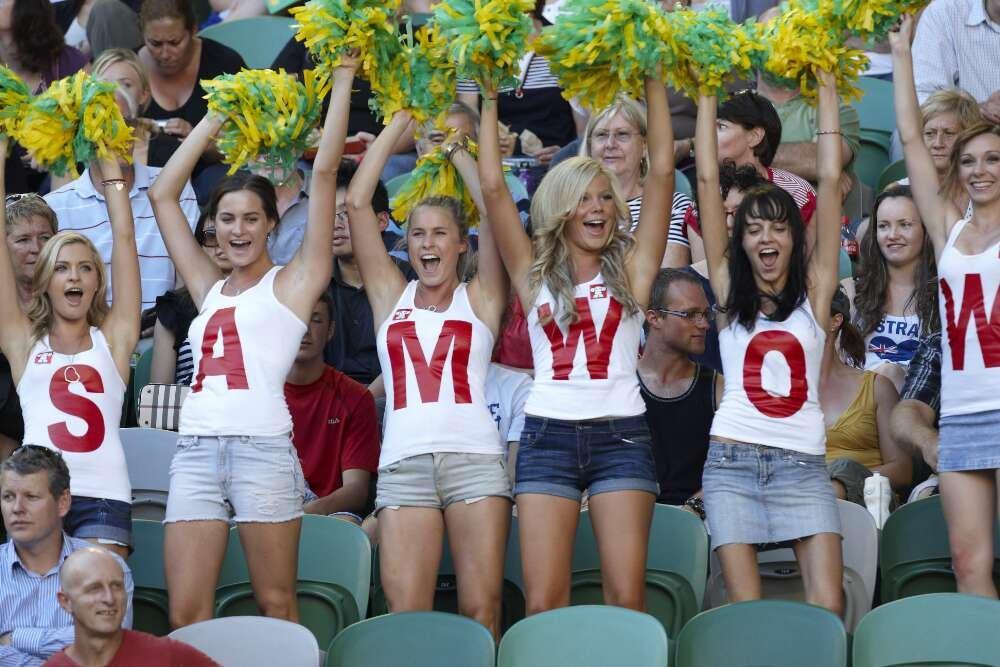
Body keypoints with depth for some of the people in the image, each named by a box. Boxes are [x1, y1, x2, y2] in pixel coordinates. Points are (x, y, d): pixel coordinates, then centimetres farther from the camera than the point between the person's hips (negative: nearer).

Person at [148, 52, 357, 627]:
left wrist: (344, 77, 4)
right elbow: (164, 196, 24)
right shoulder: (210, 289, 21)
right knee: (185, 616, -3)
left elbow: (325, 174, 2)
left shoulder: (292, 283, 8)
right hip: (196, 450, 5)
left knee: (277, 607, -3)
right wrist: (218, 117, 25)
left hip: (263, 449, -4)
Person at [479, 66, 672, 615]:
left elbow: (661, 174, 5)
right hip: (548, 436, 0)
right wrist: (490, 101, 6)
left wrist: (653, 84, 4)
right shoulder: (534, 272, 11)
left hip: (620, 435, 0)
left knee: (627, 599, -8)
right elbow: (493, 187, 5)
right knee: (542, 605, -7)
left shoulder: (630, 268, 10)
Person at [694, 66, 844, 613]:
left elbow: (831, 183, 6)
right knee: (745, 610, -8)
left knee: (827, 607, -12)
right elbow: (707, 182, 7)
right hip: (732, 461, 0)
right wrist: (707, 96, 8)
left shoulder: (813, 290, 9)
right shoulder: (730, 292, 9)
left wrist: (826, 90, 7)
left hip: (802, 465, 0)